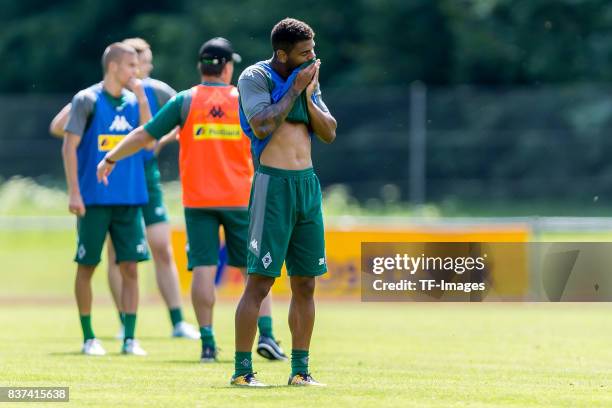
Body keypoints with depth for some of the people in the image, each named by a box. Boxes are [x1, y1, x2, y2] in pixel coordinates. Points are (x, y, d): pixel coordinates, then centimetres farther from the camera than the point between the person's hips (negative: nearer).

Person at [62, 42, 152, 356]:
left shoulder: (134, 101, 10)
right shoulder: (87, 100, -4)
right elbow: (70, 147, -5)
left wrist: (141, 98, -7)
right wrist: (74, 193, -11)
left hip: (129, 198, 4)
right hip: (94, 199, -4)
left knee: (130, 268, -1)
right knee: (87, 267, 1)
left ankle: (130, 338, 2)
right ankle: (88, 338, 11)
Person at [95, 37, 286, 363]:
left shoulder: (185, 101, -1)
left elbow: (144, 135, 1)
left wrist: (110, 159, 12)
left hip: (197, 199, 0)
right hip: (240, 198, 0)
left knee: (203, 268, 1)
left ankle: (208, 343, -4)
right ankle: (266, 335, -3)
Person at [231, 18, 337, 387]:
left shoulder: (309, 80, 12)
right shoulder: (255, 77, -6)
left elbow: (330, 133, 8)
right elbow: (262, 127, -20)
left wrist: (308, 95, -6)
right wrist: (295, 89, -13)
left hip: (308, 184, 7)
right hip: (273, 185, -6)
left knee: (305, 283, 7)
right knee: (259, 282, -8)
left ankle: (300, 370, 12)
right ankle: (242, 370, -5)